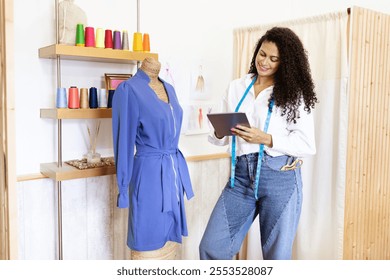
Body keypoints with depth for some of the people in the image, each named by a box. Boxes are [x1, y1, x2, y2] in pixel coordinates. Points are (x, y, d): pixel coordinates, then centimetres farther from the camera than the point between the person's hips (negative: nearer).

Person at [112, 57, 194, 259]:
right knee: (148, 242, 5)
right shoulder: (129, 89, -13)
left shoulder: (169, 88, 10)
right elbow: (124, 140, -12)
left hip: (174, 170, 7)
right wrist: (123, 188, -8)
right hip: (149, 173, -7)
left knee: (169, 238, 17)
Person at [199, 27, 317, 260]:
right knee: (211, 248, 2)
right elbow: (221, 138, 13)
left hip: (280, 178, -3)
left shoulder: (295, 94, -1)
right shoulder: (236, 87, 10)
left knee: (276, 255, 9)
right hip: (241, 175, 4)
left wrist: (266, 139, -19)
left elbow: (308, 145, -7)